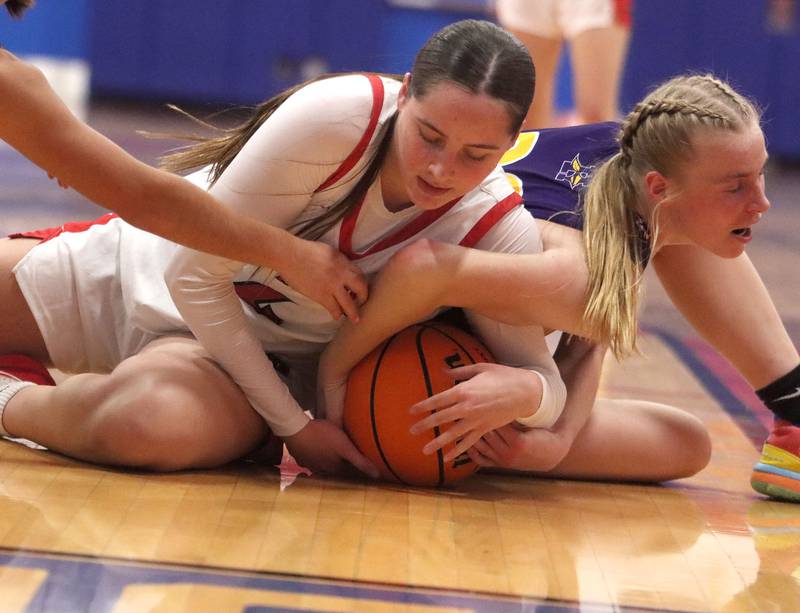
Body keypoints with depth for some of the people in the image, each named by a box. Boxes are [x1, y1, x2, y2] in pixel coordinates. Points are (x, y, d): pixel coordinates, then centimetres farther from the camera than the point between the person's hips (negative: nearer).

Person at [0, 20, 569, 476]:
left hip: (250, 353, 0)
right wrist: (292, 422, -20)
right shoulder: (336, 117, -29)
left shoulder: (498, 232, -21)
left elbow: (549, 388, -12)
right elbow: (193, 275, -23)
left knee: (158, 425, -34)